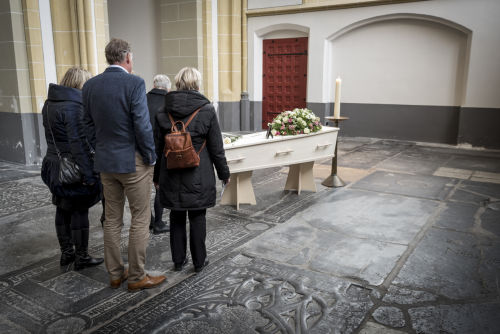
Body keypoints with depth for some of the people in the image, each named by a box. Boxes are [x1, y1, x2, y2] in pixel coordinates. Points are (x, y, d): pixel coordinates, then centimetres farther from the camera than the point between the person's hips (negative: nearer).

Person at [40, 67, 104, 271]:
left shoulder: (49, 103, 11)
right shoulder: (73, 106, -19)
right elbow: (78, 143, -24)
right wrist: (89, 175, -22)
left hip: (54, 165, 9)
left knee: (62, 210, 16)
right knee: (79, 212, 2)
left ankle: (66, 253, 29)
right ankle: (81, 258, 14)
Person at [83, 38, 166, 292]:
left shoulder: (90, 85, 4)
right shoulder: (134, 83, -14)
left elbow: (89, 124, 9)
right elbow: (142, 125, -18)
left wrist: (103, 149, 18)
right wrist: (151, 157, -6)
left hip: (105, 161, 7)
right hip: (133, 161, -6)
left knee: (112, 219, 15)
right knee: (140, 220, 5)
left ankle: (114, 274, 26)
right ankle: (136, 277, 15)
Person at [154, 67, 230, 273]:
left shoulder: (164, 112, -1)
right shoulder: (206, 110, -9)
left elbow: (157, 148, 5)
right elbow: (216, 148, -5)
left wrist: (156, 176, 15)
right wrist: (224, 173, 7)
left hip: (172, 176, 3)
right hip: (199, 176, -2)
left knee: (176, 217, 14)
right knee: (197, 217, 10)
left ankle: (178, 260, 26)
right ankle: (199, 262, 21)